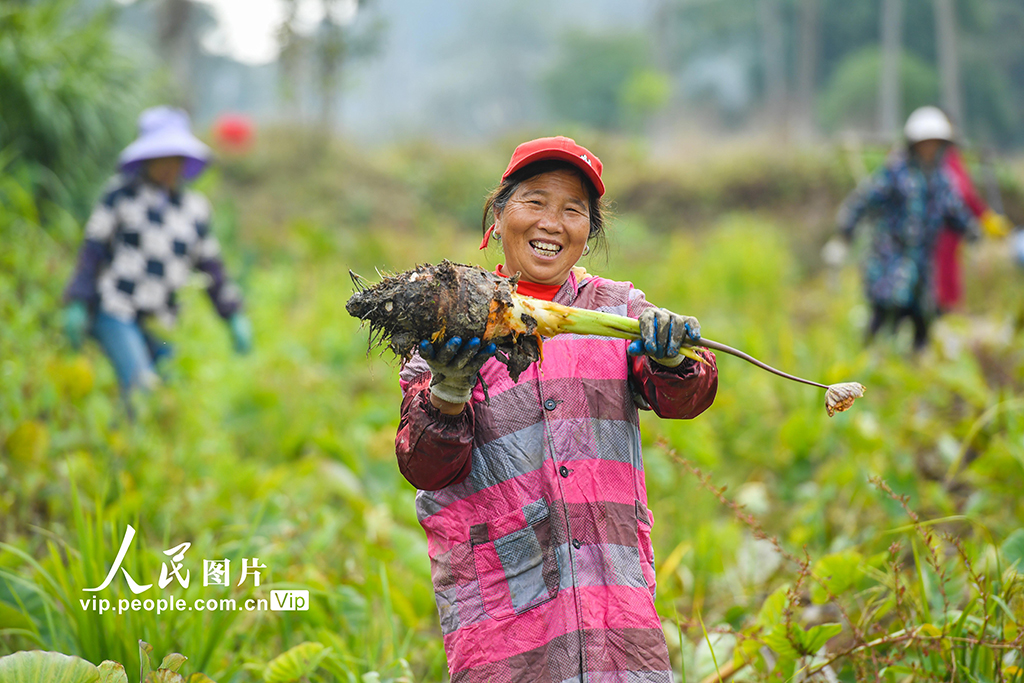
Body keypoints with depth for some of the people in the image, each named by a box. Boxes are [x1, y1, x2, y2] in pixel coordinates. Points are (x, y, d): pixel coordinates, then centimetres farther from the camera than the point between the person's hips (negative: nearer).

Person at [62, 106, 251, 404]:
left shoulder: (194, 208, 14)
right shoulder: (121, 194, 4)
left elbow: (211, 267, 19)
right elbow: (93, 249, 3)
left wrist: (234, 316, 13)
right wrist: (77, 303, -4)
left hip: (161, 323, 4)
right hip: (115, 312, -4)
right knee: (141, 390, -23)